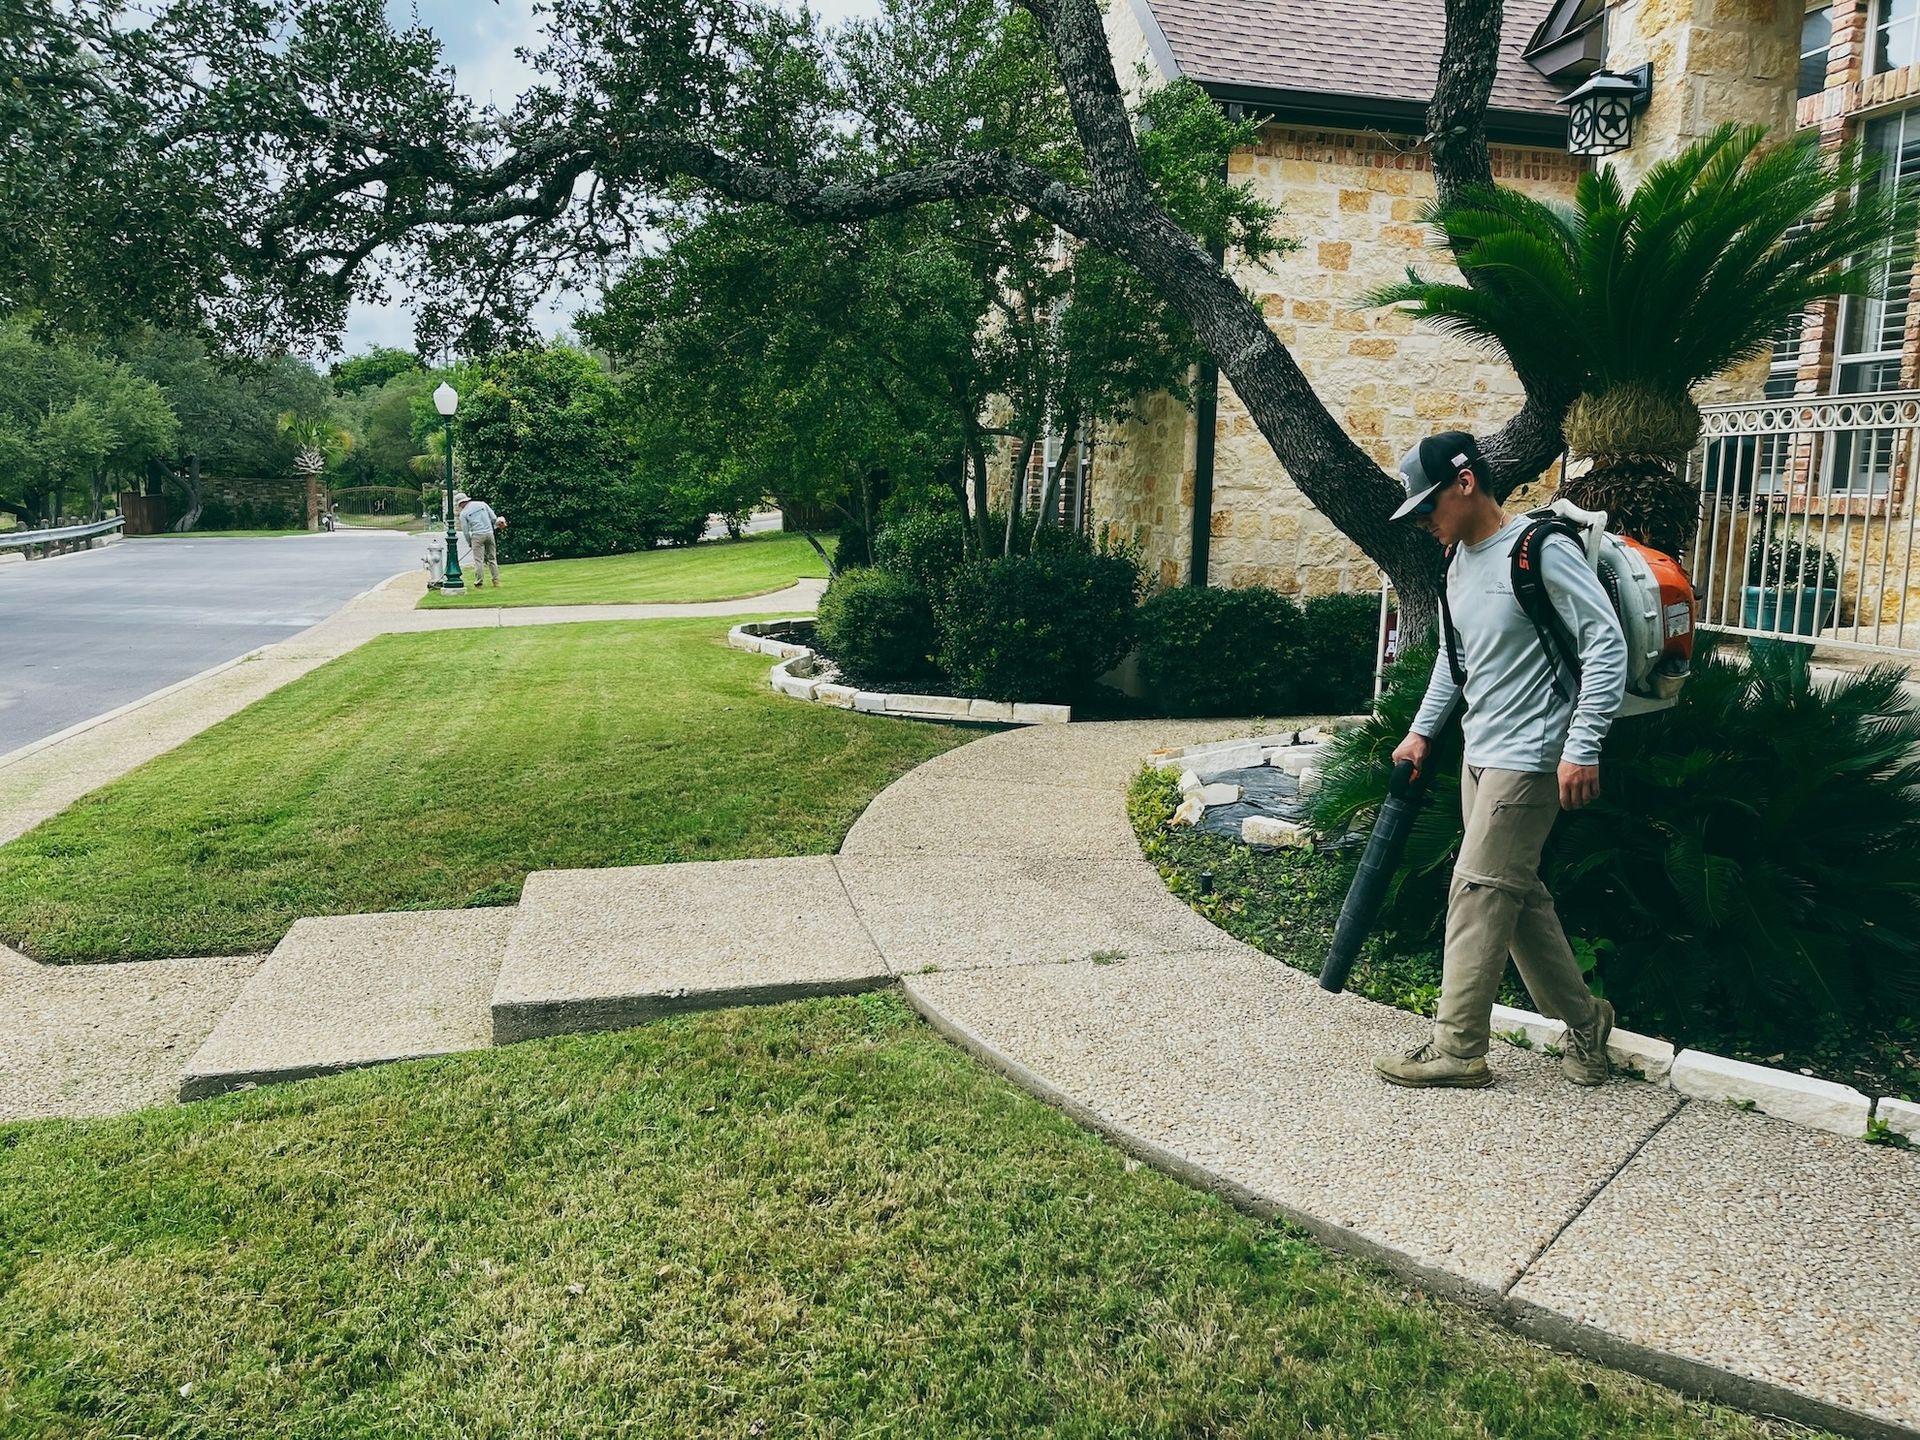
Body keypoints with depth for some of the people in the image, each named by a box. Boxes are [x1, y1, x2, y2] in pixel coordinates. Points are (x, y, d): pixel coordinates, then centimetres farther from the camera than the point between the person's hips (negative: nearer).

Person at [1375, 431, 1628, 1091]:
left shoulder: (1542, 550, -15)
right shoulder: (1459, 559, 12)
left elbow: (1606, 645, -18)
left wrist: (1582, 748, -22)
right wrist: (1422, 730, 20)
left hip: (1529, 758, -9)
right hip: (1481, 755, 9)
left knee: (1479, 890, -7)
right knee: (1518, 894, 13)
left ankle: (1456, 1047, 2)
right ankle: (1583, 1020, 28)